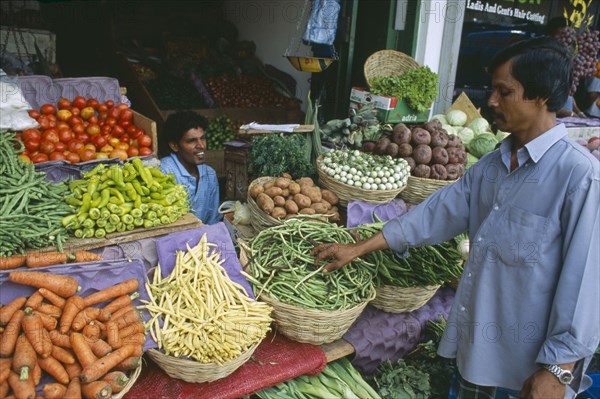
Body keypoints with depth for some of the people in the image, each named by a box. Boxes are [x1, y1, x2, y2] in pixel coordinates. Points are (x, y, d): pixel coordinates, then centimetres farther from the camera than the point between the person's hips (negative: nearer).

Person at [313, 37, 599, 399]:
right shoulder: (492, 164, 3)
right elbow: (439, 212, 5)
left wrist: (559, 369, -16)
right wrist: (358, 249, 3)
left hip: (539, 353, -6)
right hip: (479, 330, 7)